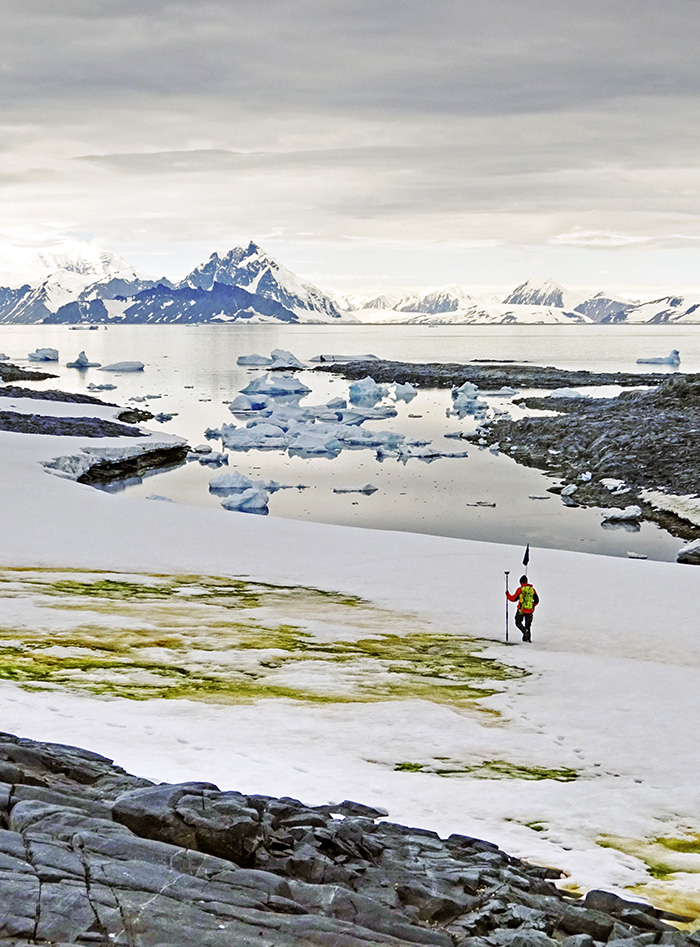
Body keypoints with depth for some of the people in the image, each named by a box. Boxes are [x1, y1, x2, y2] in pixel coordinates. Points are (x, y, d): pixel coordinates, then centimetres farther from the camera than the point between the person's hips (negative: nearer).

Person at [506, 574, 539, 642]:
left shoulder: (520, 589, -7)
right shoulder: (532, 589, 5)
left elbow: (513, 599, -2)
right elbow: (537, 600, 10)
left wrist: (508, 594, 16)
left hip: (521, 610, -4)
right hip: (530, 611, 4)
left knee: (518, 622, 10)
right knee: (528, 625, 18)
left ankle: (525, 631, -16)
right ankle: (527, 638, 16)